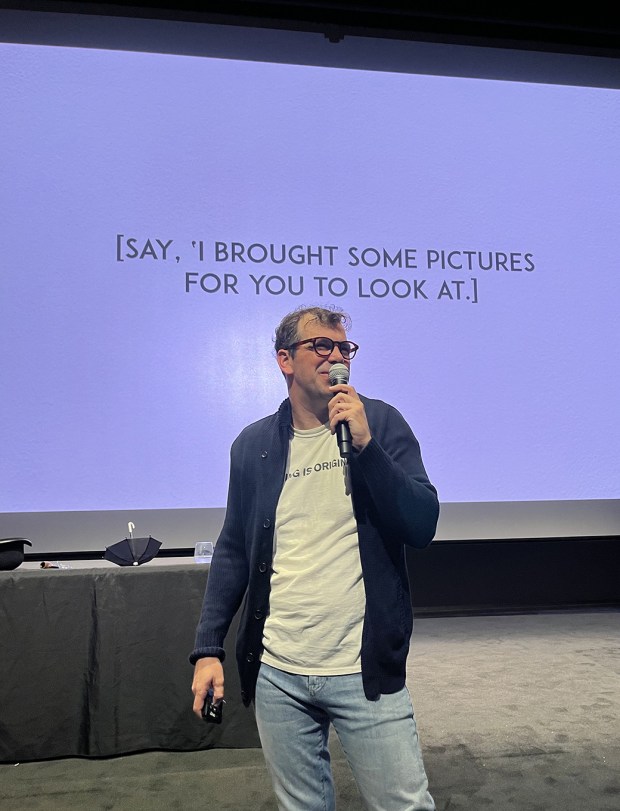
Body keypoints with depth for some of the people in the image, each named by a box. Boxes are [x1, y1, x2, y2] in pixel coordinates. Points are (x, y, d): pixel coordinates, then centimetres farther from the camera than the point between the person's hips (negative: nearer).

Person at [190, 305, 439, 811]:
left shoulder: (380, 422, -2)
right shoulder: (253, 445, 4)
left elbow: (422, 526, -10)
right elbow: (234, 551, 10)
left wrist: (364, 445, -19)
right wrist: (208, 649, 6)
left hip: (364, 671, -2)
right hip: (276, 673, 2)